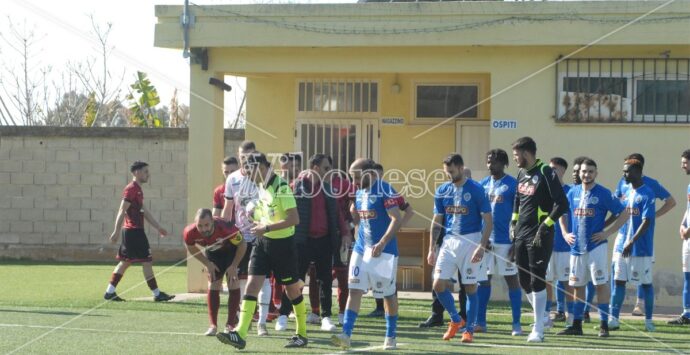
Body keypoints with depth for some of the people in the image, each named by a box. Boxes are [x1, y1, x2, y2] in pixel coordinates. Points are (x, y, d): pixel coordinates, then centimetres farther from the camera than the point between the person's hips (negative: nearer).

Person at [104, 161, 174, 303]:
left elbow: (145, 211, 22)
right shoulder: (131, 189, -13)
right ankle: (157, 294, -1)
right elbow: (122, 211, -17)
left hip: (130, 232, 10)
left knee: (125, 262, 11)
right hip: (134, 231, -10)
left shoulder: (137, 189, 17)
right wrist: (116, 231, -21)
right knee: (147, 261, -5)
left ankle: (110, 292, 12)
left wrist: (158, 227, 22)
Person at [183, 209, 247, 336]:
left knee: (233, 283, -9)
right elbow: (191, 248, -6)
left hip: (231, 250, -2)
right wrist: (207, 264, -9)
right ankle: (213, 325, 1)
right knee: (213, 286, -3)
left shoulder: (225, 228, -43)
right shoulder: (190, 233, -33)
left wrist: (234, 266, -20)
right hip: (212, 253, 3)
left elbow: (242, 245, -23)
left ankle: (231, 324, -2)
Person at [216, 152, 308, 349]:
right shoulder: (261, 187, 9)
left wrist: (266, 227, -24)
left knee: (293, 291, 7)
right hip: (262, 243, 7)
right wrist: (257, 221, 6)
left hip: (282, 244, -7)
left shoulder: (281, 187, -17)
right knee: (251, 285, -6)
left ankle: (302, 334, 23)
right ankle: (240, 334, -12)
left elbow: (294, 219, -24)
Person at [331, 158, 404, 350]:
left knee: (388, 294, 5)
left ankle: (391, 337, 18)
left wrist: (382, 243, -27)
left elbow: (397, 219, -20)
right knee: (354, 290, -3)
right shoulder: (359, 193, 11)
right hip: (361, 248, 7)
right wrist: (353, 213, 4)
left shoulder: (385, 191, -14)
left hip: (383, 250, -7)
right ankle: (346, 335, -8)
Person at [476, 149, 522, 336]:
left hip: (506, 240, -5)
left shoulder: (512, 185, -5)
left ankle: (516, 324, 4)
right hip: (485, 239, 5)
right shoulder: (483, 184, 10)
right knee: (483, 279, 7)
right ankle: (480, 322, 12)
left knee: (512, 279, 1)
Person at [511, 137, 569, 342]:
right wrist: (514, 224, 18)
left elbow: (562, 204, -16)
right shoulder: (522, 174, 14)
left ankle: (538, 329, -4)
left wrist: (544, 227, -19)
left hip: (539, 237, -8)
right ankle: (542, 317, 27)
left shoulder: (546, 173, -12)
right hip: (521, 235, 8)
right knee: (524, 281, 11)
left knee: (537, 281, -8)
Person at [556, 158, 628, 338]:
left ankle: (604, 325, -3)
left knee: (601, 284, -6)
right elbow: (563, 213, 22)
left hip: (596, 246, -5)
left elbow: (623, 214, -5)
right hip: (576, 246, 5)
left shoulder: (603, 193, -5)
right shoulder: (573, 192, 9)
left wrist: (608, 232, -10)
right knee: (578, 285, 10)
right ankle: (576, 325, 16)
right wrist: (565, 233, 9)